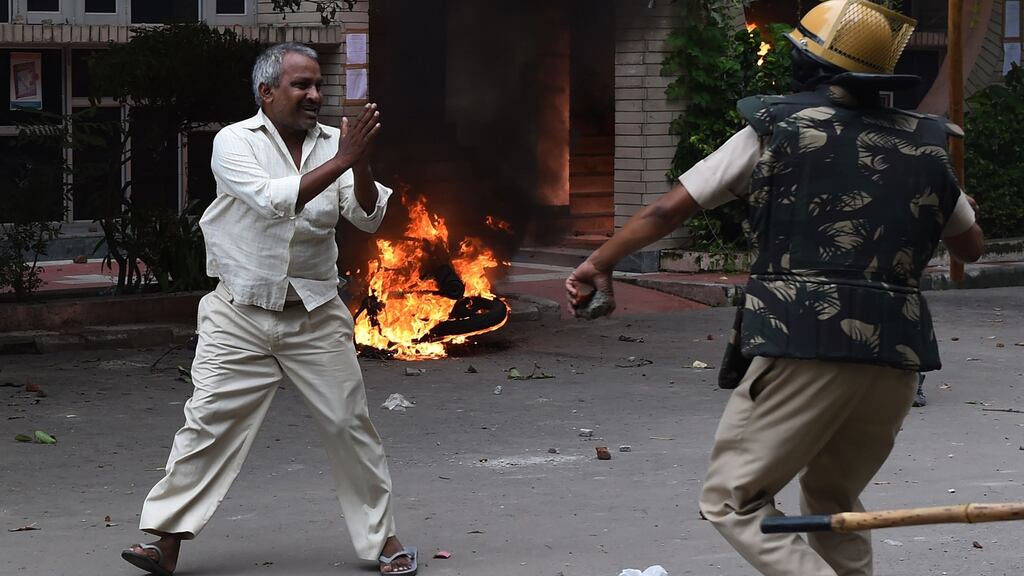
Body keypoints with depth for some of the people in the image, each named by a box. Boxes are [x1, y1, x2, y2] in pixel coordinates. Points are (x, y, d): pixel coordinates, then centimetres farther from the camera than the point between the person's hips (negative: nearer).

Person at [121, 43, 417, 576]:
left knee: (349, 423, 4)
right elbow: (273, 200, -23)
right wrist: (341, 161, -26)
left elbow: (368, 218, -5)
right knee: (209, 422, -6)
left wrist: (361, 165, -23)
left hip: (315, 316, 3)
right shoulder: (235, 142, -7)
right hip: (240, 314, -2)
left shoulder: (333, 142, 3)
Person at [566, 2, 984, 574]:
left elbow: (672, 207, 5)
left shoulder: (775, 129, 3)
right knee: (834, 500, 24)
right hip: (897, 359, 5)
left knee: (732, 500, 3)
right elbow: (971, 246, 27)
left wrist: (600, 262, 17)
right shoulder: (925, 145, 14)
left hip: (803, 349, -5)